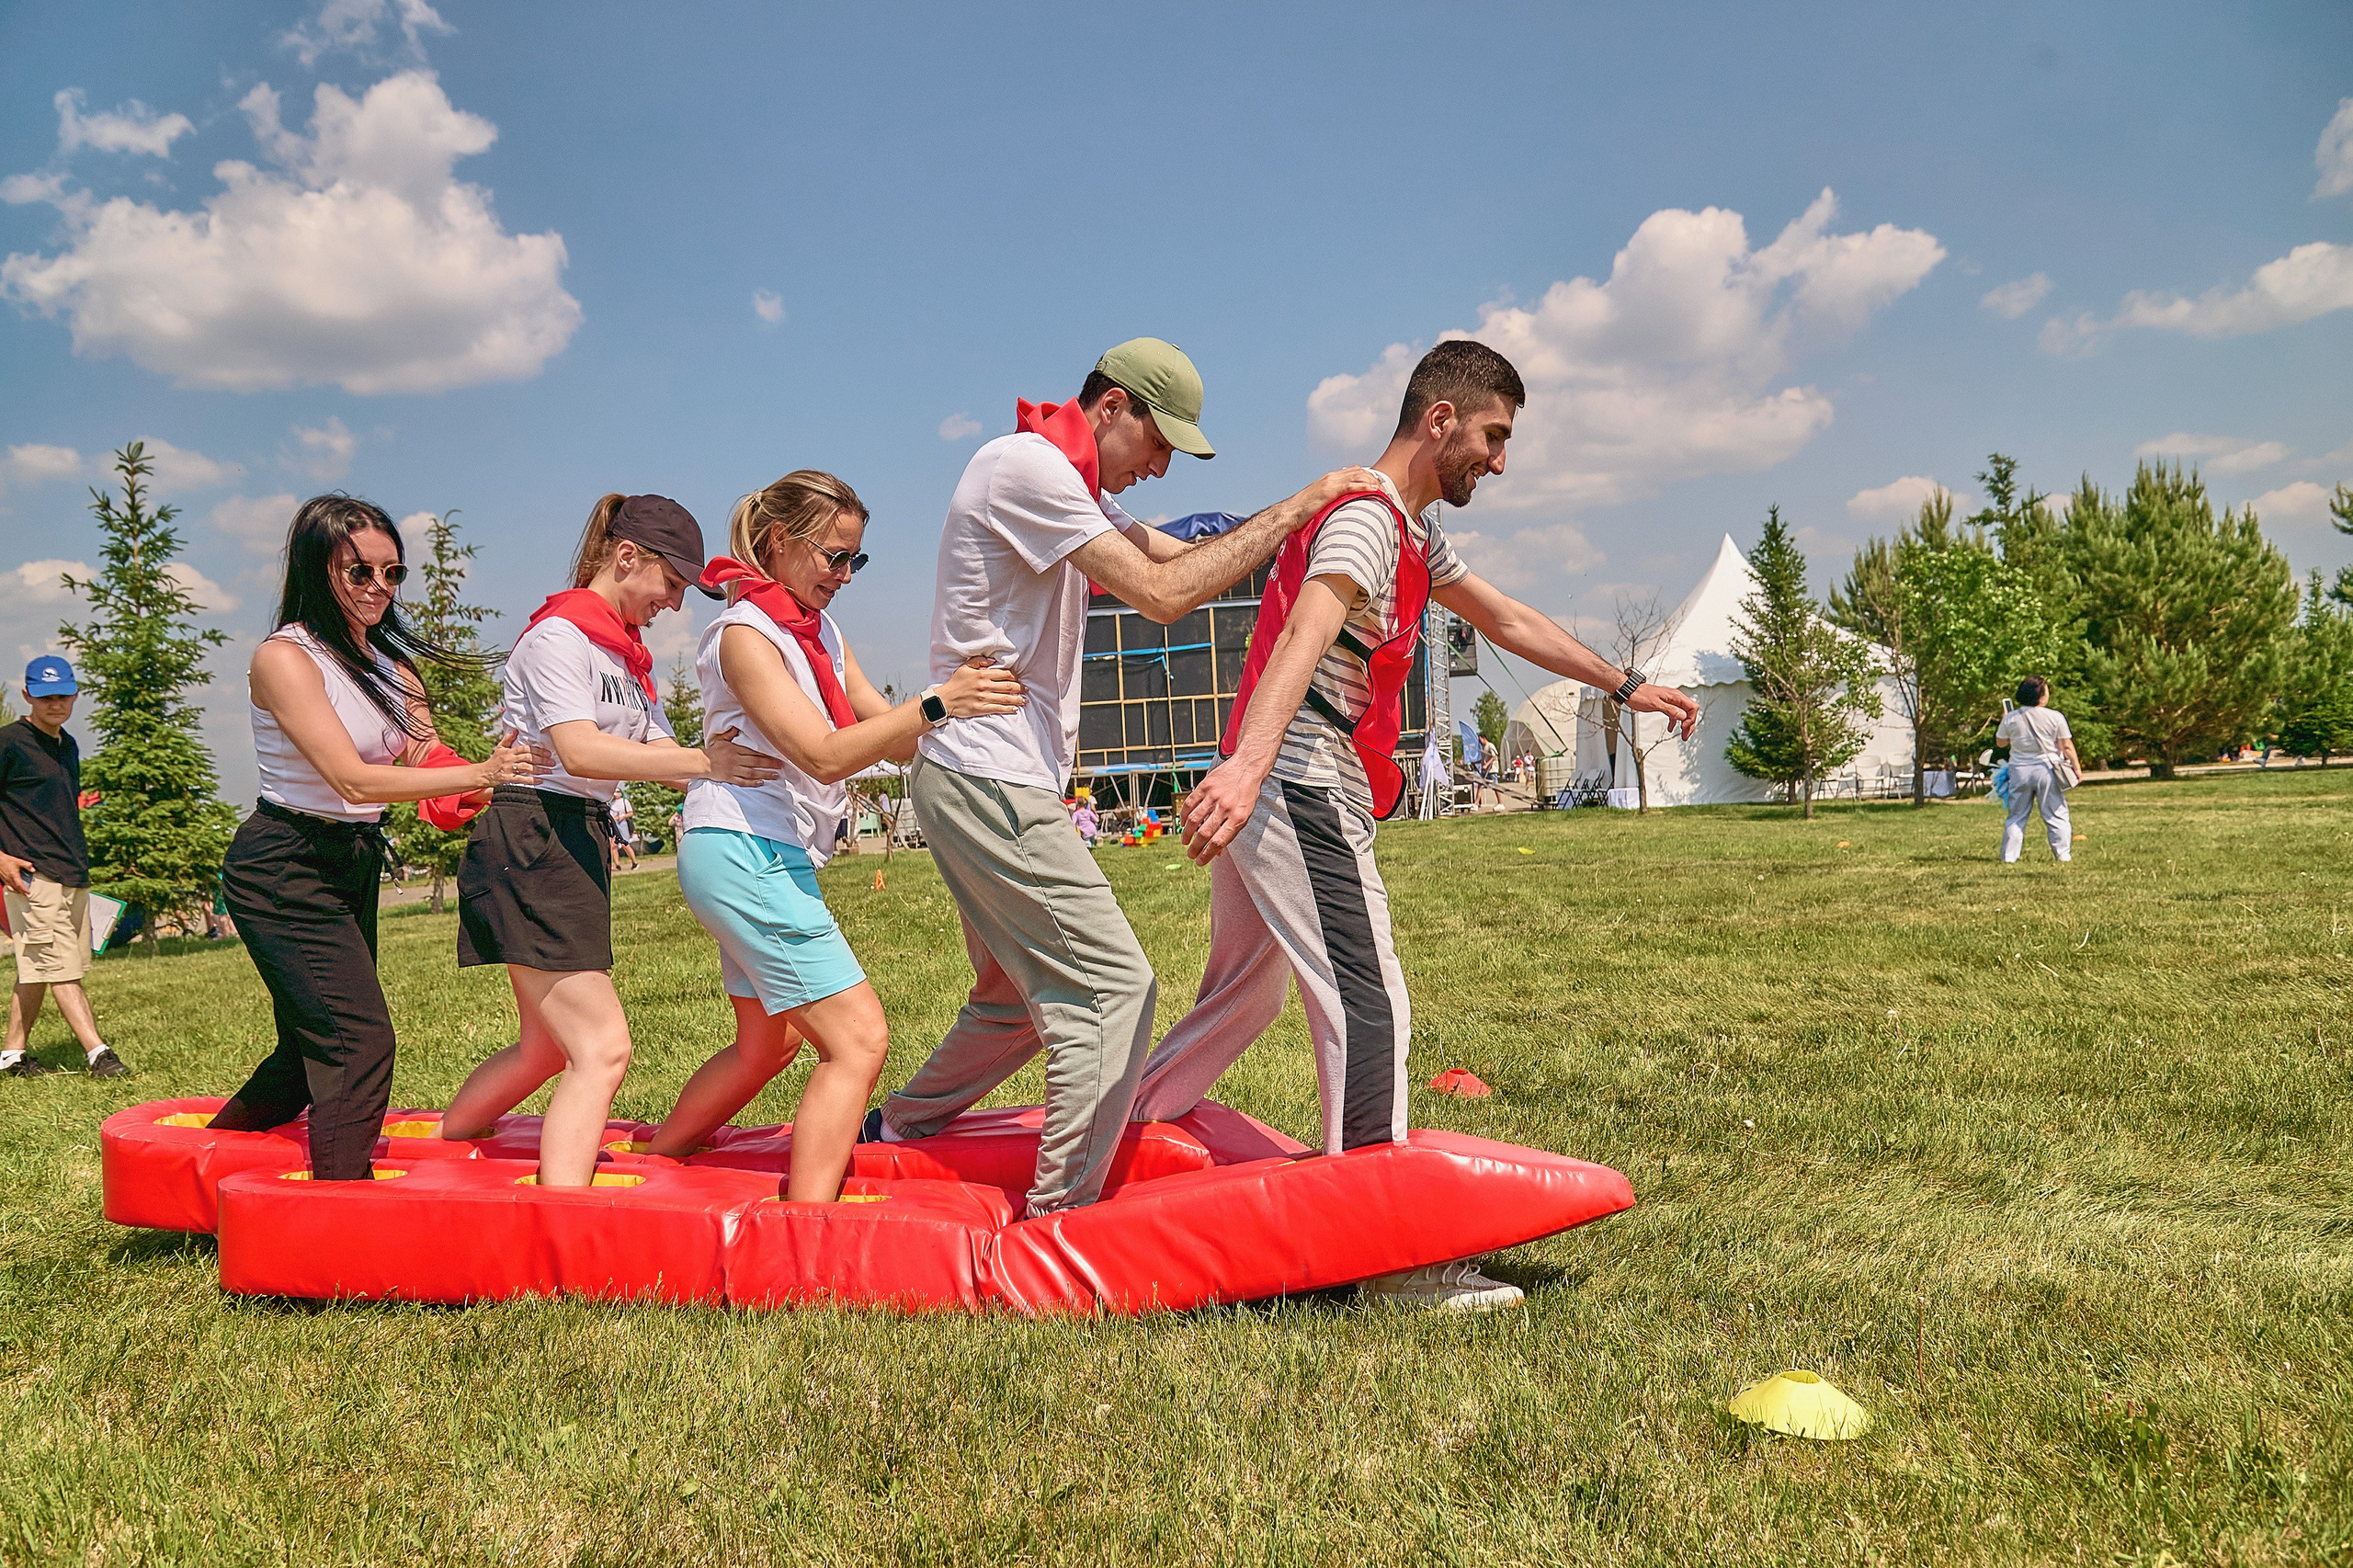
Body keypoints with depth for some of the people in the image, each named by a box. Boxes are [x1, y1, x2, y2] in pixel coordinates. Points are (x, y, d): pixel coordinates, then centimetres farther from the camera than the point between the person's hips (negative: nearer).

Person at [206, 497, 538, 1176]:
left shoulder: (389, 661, 8)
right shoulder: (285, 658, -16)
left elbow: (422, 756, -1)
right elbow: (352, 778, -25)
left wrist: (495, 775, -21)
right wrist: (479, 774, -31)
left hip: (354, 865, 8)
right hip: (285, 870, -8)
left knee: (314, 1051, 15)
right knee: (361, 1039, -15)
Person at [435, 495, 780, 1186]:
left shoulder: (626, 655, 19)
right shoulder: (559, 633, -9)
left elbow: (657, 754, 10)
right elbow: (580, 751, -22)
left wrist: (740, 773, -5)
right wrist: (701, 760, -27)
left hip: (582, 844, 10)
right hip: (532, 839, -10)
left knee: (546, 1048, 17)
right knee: (602, 1049, -16)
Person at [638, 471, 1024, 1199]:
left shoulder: (821, 633, 14)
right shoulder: (746, 633, -12)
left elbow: (893, 743, 10)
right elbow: (825, 755, -23)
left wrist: (964, 699, -7)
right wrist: (935, 703, -29)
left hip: (775, 860, 10)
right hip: (745, 854, -10)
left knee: (768, 1043, 21)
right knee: (858, 1039, -15)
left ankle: (652, 1164, 35)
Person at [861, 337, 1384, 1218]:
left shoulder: (1067, 484, 20)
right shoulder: (1026, 465, -13)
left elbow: (1183, 555, 16)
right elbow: (1164, 593, -20)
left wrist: (1304, 518, 4)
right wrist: (1297, 508, -15)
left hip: (980, 782, 11)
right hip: (987, 779, -11)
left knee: (1023, 996, 20)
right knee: (1111, 983, -10)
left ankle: (896, 1131, 34)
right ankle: (1061, 1219, -3)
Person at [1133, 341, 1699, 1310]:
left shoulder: (1412, 531, 21)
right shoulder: (1366, 518, -12)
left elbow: (1503, 620, 32)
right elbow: (1305, 632, -31)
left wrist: (1624, 685, 36)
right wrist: (1249, 765, -48)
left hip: (1268, 794, 11)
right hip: (1302, 793, -11)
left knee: (1244, 997, 19)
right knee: (1368, 1009, -11)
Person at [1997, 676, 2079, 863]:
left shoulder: (2010, 718, -3)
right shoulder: (2055, 717, -8)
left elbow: (2000, 741, 11)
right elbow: (2067, 746, -3)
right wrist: (2077, 768, 7)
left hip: (2020, 770, 2)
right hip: (2047, 769, -2)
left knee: (2016, 817, 9)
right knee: (2056, 816, 7)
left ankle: (2008, 857, 7)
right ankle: (2063, 855, 6)